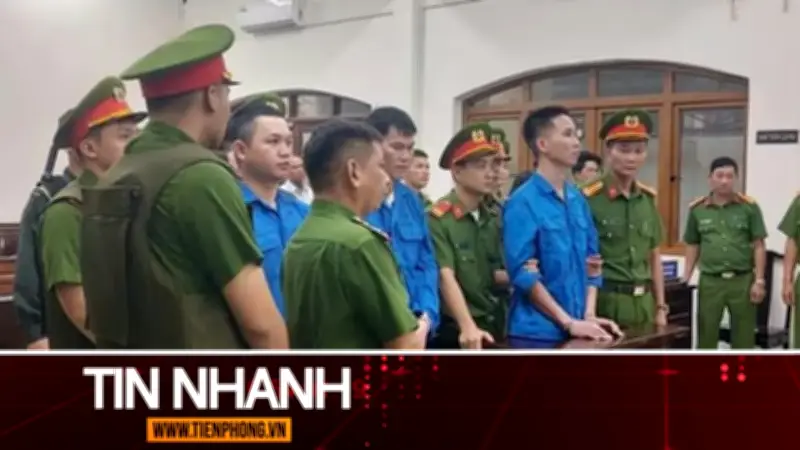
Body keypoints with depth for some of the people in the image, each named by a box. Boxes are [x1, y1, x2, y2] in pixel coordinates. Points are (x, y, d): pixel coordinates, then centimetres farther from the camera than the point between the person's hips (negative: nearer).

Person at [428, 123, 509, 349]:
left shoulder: (494, 218, 8)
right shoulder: (438, 219, -13)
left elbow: (497, 275, 9)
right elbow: (445, 277, -22)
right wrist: (468, 327, -34)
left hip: (495, 328, 7)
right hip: (456, 332, -7)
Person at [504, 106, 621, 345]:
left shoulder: (578, 200, 11)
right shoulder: (522, 203, -11)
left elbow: (591, 262, 15)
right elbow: (523, 273, -16)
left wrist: (589, 315, 1)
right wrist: (569, 323, -16)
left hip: (578, 331, 7)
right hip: (537, 331, -7)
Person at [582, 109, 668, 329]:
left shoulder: (648, 198, 9)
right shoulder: (589, 199, -11)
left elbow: (654, 257, 15)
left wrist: (660, 307, 13)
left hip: (643, 302, 6)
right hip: (606, 301, -6)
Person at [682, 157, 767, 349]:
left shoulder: (749, 207, 0)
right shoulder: (697, 209, 4)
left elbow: (759, 246, 1)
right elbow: (693, 247, 10)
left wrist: (759, 281, -5)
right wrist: (685, 280, 4)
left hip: (742, 280, -1)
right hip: (710, 282, 1)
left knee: (744, 335, 7)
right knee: (706, 334, 6)